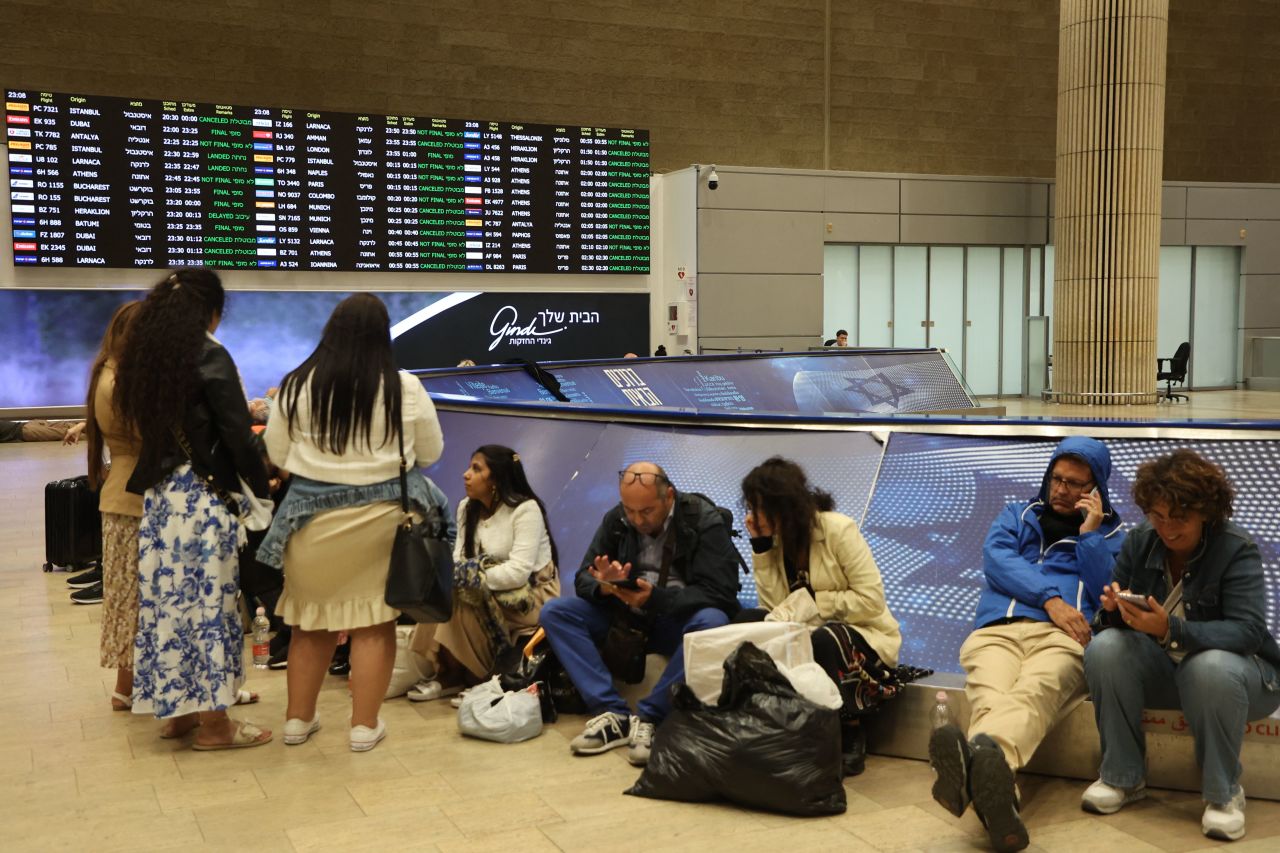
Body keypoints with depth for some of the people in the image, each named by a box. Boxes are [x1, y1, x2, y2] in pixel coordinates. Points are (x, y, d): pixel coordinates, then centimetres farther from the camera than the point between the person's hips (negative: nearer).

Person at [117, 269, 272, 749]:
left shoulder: (147, 356, 10)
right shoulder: (209, 357, -11)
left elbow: (147, 426, 17)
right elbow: (237, 435, -14)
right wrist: (262, 490, -5)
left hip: (157, 496, 7)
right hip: (202, 497, -7)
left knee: (167, 596, 11)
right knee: (207, 600, -2)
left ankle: (176, 710, 21)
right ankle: (213, 722, 4)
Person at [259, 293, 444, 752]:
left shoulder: (297, 385, -5)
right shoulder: (405, 388, -8)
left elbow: (277, 455, 4)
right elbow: (430, 453, 3)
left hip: (312, 516, 2)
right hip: (380, 517, -1)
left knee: (311, 619, 14)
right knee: (373, 620, 7)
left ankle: (298, 719, 25)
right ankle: (365, 725, 12)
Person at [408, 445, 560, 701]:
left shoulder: (525, 509, -18)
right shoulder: (467, 508, 5)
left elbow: (518, 572, -26)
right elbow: (458, 559, -4)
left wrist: (468, 577, -26)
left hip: (533, 595, -7)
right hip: (487, 593, 7)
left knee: (459, 595, -27)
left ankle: (456, 676, -10)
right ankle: (445, 671, -8)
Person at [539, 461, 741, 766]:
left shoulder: (704, 520, -13)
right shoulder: (616, 520, -1)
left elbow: (720, 594, -20)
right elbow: (583, 579, 1)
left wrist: (655, 597, -33)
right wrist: (603, 586, -25)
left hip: (678, 621, -4)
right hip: (626, 618, 4)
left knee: (713, 622, -37)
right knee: (554, 612, -15)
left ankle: (649, 718, -27)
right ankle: (611, 712, -24)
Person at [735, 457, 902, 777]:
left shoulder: (838, 530, -16)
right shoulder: (775, 539, 1)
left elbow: (871, 600, -19)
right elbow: (774, 607, -8)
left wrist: (814, 601, -19)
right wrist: (760, 546, -12)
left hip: (862, 634, -5)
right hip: (807, 634, 6)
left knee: (824, 640, -38)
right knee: (747, 621, -17)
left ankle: (849, 738, -14)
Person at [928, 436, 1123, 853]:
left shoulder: (1110, 534, 27)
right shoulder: (1017, 514, 30)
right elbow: (996, 558, 8)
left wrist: (1090, 534, 6)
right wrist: (1051, 599, -5)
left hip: (1063, 636, -1)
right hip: (997, 630, 2)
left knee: (1033, 693, -40)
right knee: (990, 698, -36)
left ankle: (976, 757, -73)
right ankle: (995, 792, -68)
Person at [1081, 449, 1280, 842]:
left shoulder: (1236, 549, -15)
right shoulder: (1139, 541, -3)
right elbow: (1110, 621, 1)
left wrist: (1170, 630, -41)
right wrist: (1114, 609, -26)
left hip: (1232, 667, -4)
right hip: (1161, 667, 4)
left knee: (1210, 669, -39)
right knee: (1105, 647, -26)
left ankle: (1223, 793, -14)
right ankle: (1122, 778, -10)